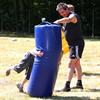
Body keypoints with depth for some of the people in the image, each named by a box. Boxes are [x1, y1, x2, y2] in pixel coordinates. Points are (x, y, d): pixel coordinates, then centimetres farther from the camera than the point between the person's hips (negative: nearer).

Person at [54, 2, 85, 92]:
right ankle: (79, 83, 27)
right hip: (72, 44, 10)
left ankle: (67, 85, -18)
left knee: (71, 63, -14)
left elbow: (67, 20, -41)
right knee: (77, 63, 17)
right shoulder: (67, 18, 14)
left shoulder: (73, 16, -17)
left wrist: (57, 22, -42)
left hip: (77, 43, -10)